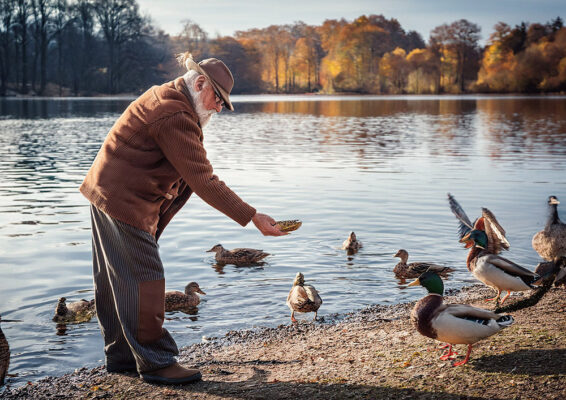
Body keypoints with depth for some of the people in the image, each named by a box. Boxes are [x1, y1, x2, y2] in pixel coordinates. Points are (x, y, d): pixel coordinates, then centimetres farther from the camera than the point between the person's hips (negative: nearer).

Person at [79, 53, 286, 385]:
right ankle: (155, 363, 2)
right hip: (124, 202, -11)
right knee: (144, 281, -6)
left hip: (108, 194, 11)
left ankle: (121, 355, 25)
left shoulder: (166, 98, 12)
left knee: (118, 281, 15)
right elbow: (203, 180, -24)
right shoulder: (174, 115, -22)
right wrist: (253, 217, -23)